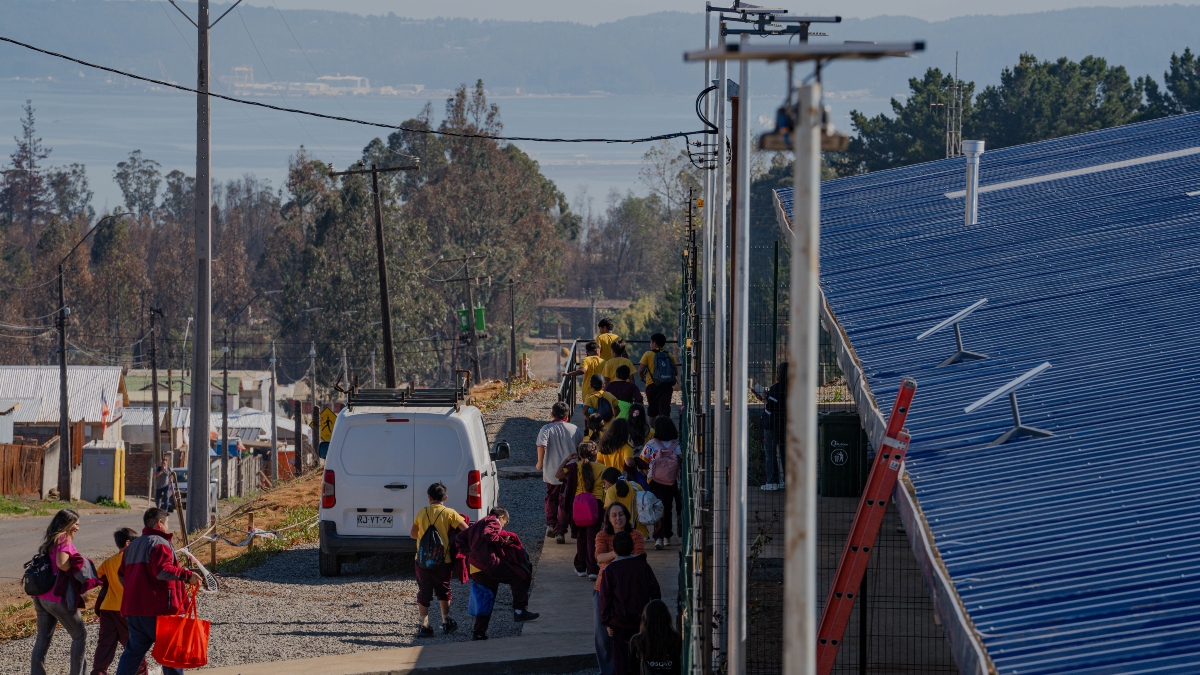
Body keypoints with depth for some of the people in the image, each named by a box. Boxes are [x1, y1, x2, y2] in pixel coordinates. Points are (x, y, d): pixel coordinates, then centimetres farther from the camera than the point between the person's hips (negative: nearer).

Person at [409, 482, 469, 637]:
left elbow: (412, 534, 12)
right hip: (443, 560, -1)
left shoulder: (422, 513, 2)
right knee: (443, 591, 18)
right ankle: (446, 622, 27)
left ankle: (424, 625, 0)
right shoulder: (449, 513, -6)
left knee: (424, 593, 7)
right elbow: (466, 530, -12)